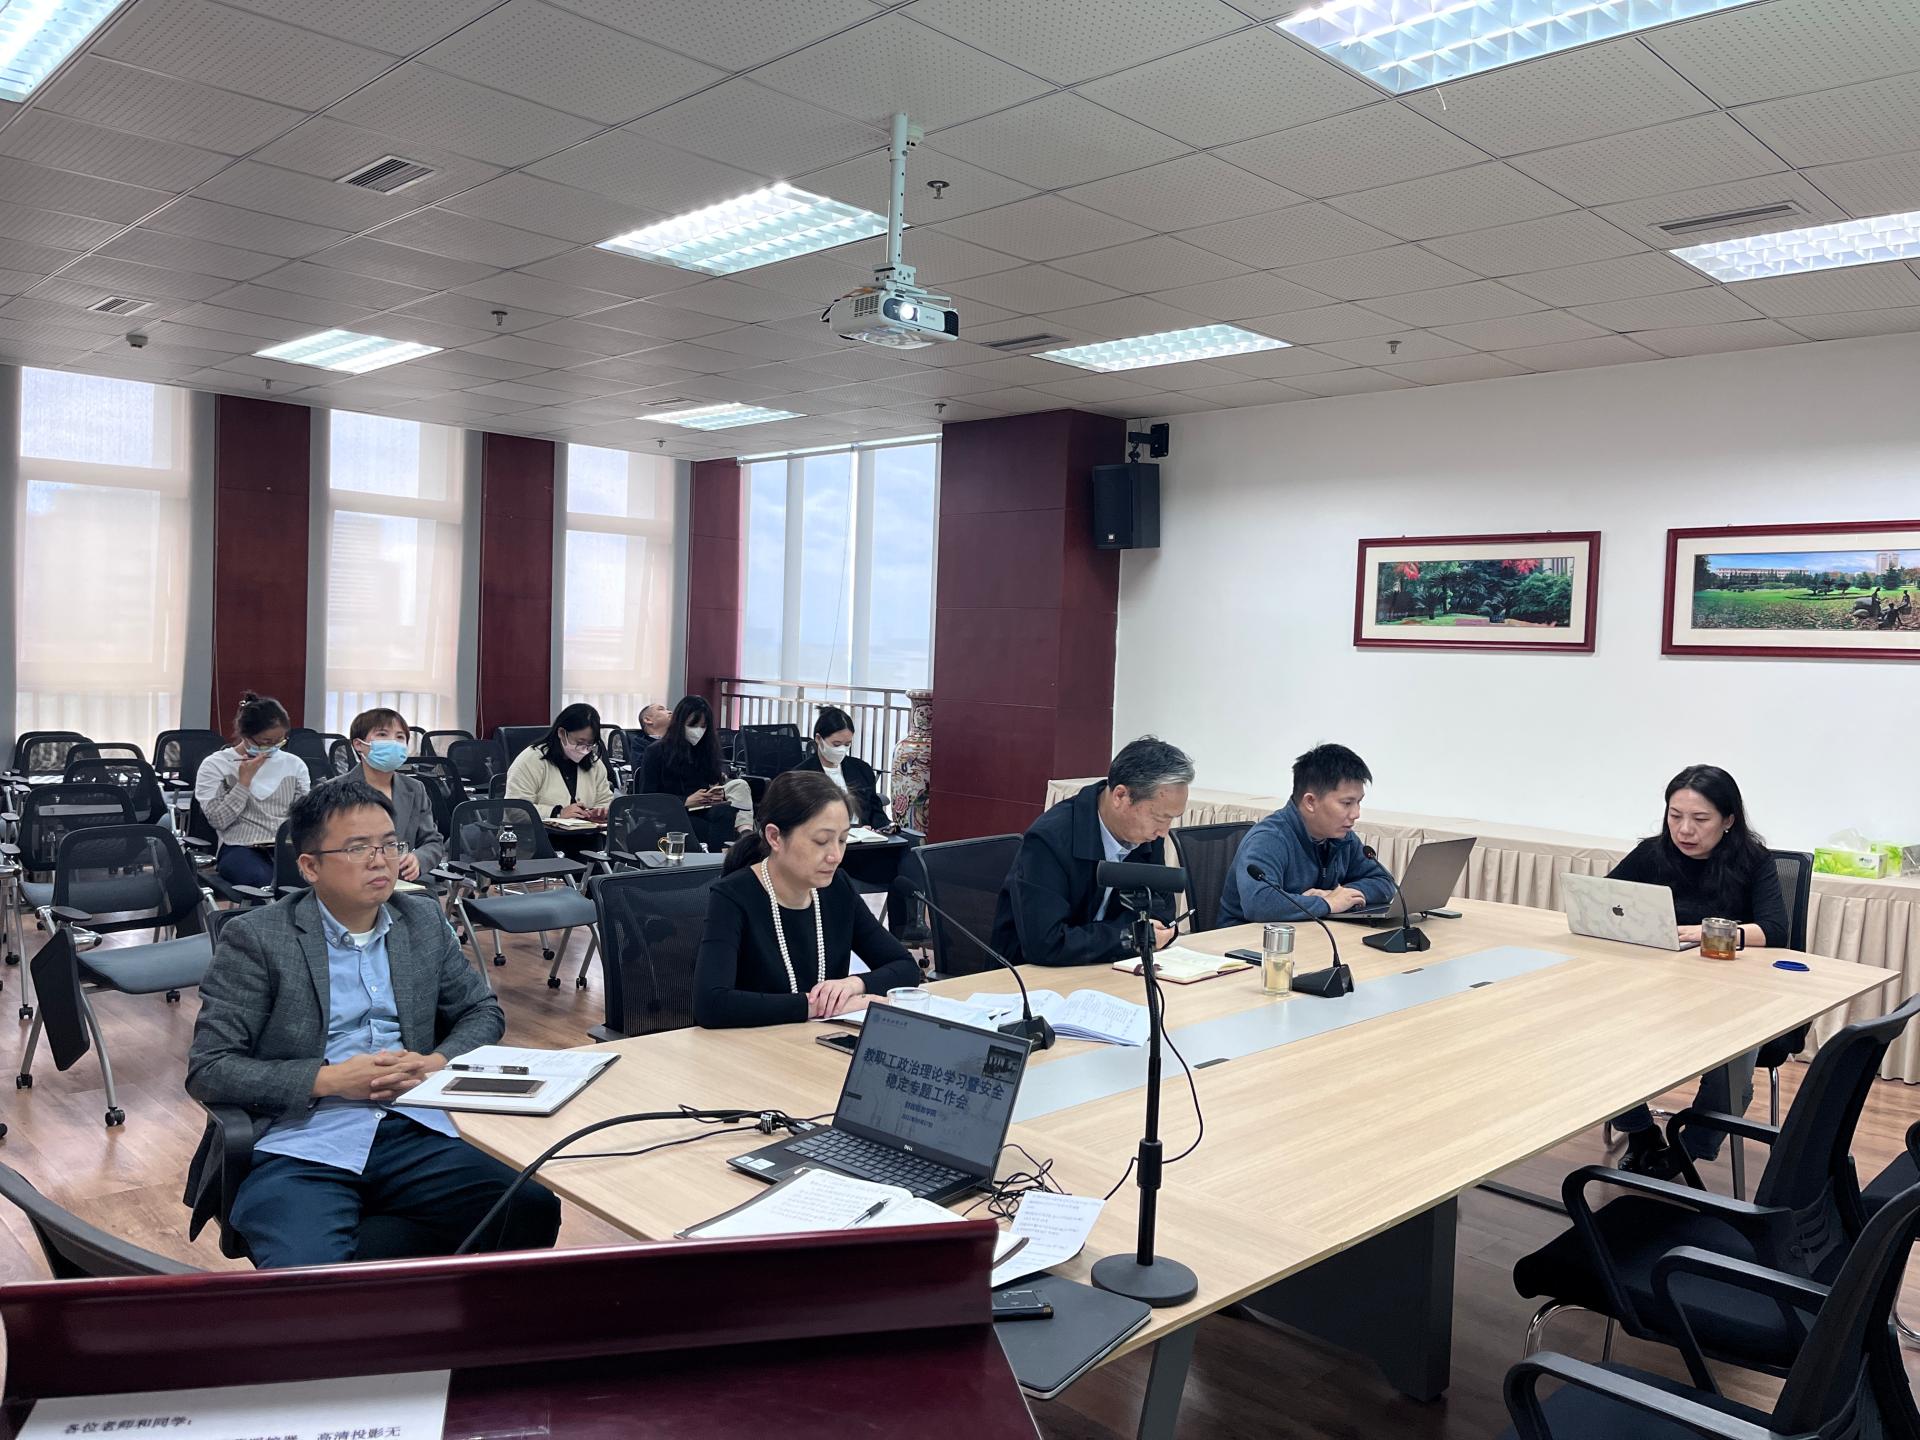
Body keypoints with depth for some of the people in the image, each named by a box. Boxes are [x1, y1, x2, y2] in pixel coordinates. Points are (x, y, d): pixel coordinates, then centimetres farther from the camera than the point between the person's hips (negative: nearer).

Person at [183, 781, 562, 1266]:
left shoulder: (423, 920, 15)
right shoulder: (256, 937, 0)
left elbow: (483, 1011, 21)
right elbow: (207, 1070, -3)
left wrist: (437, 1062, 0)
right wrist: (329, 1079, -13)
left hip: (415, 1132, 4)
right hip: (302, 1146, -4)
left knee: (533, 1209, -21)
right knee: (307, 1270, -35)